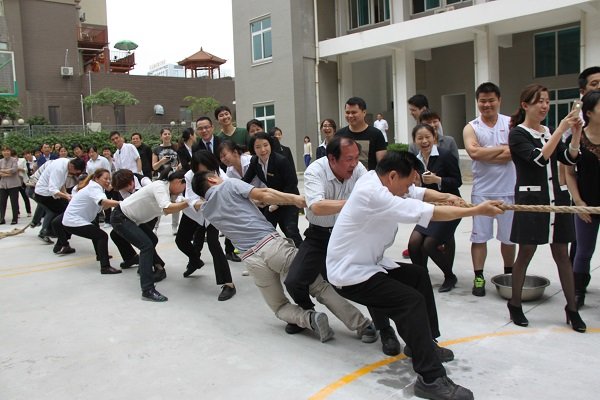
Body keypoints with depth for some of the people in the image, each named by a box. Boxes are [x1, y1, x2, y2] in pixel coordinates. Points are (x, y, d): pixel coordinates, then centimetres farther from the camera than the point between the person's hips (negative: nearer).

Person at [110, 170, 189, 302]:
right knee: (147, 246, -19)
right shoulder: (160, 186, -24)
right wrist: (188, 202, -38)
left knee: (152, 241, 22)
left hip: (131, 219, 10)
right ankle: (147, 290, -21)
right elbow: (167, 209, -40)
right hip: (120, 218, -10)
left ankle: (144, 268, 44)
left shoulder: (167, 190, 5)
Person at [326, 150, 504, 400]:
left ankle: (423, 342, 31)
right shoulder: (374, 195, -28)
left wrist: (446, 196, -14)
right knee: (412, 300, -20)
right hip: (350, 275, -11)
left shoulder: (376, 179, 0)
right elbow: (427, 213, -28)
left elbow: (418, 193, 6)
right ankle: (431, 379, -13)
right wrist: (477, 210, -21)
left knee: (418, 275, 18)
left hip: (366, 264, 11)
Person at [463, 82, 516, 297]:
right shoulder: (471, 127, 2)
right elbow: (474, 152, -16)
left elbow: (512, 153, -12)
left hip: (508, 190, 1)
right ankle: (478, 277, 13)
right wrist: (501, 149, -10)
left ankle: (509, 274, 30)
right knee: (479, 236, 3)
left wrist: (484, 155, -15)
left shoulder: (511, 123, 2)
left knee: (509, 236, 13)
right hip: (482, 191, 0)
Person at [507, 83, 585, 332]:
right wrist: (561, 130, -21)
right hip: (530, 199, -6)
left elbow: (569, 158, 3)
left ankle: (572, 308, 15)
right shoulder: (517, 134, -5)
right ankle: (515, 304, 16)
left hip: (555, 197, 6)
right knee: (526, 252, 2)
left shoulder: (549, 133, 14)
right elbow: (539, 158, -20)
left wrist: (576, 133, -10)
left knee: (561, 253, 7)